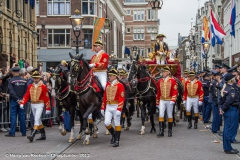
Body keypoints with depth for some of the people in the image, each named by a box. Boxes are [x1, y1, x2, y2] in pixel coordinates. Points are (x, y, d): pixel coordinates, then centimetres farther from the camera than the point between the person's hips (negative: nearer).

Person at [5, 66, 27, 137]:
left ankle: (12, 132, -2)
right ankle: (23, 132, 12)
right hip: (22, 100, 4)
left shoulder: (11, 81, -9)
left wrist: (17, 100, -11)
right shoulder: (24, 81, 3)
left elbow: (11, 92, -14)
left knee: (13, 116, 0)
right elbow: (26, 91, 3)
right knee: (22, 116, 9)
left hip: (14, 101, -4)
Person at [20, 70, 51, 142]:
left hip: (39, 105, -6)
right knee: (38, 120, 14)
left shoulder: (43, 86, -8)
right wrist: (22, 103, -14)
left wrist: (47, 109, -9)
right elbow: (26, 95, 2)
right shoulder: (30, 86, 6)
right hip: (32, 105, 6)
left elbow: (46, 97, -8)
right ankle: (43, 135, 25)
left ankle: (32, 135, -22)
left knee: (37, 119, -16)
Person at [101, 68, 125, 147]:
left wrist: (119, 110, -21)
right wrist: (103, 108, 10)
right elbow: (105, 97, 12)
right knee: (107, 123, -3)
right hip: (108, 107, 5)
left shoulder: (120, 85, -10)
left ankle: (117, 140, 12)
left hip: (116, 107, -5)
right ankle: (113, 134, 24)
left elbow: (121, 98, -14)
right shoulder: (107, 84, 8)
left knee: (117, 123, 4)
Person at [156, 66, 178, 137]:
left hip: (169, 101, -2)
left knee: (170, 115, 8)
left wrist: (173, 100, -18)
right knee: (161, 115, -8)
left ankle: (170, 131, 17)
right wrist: (157, 102, 12)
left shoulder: (173, 80, -4)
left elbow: (175, 91, -9)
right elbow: (158, 92, 11)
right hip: (162, 101, 2)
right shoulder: (160, 81, 6)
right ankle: (161, 132, -8)